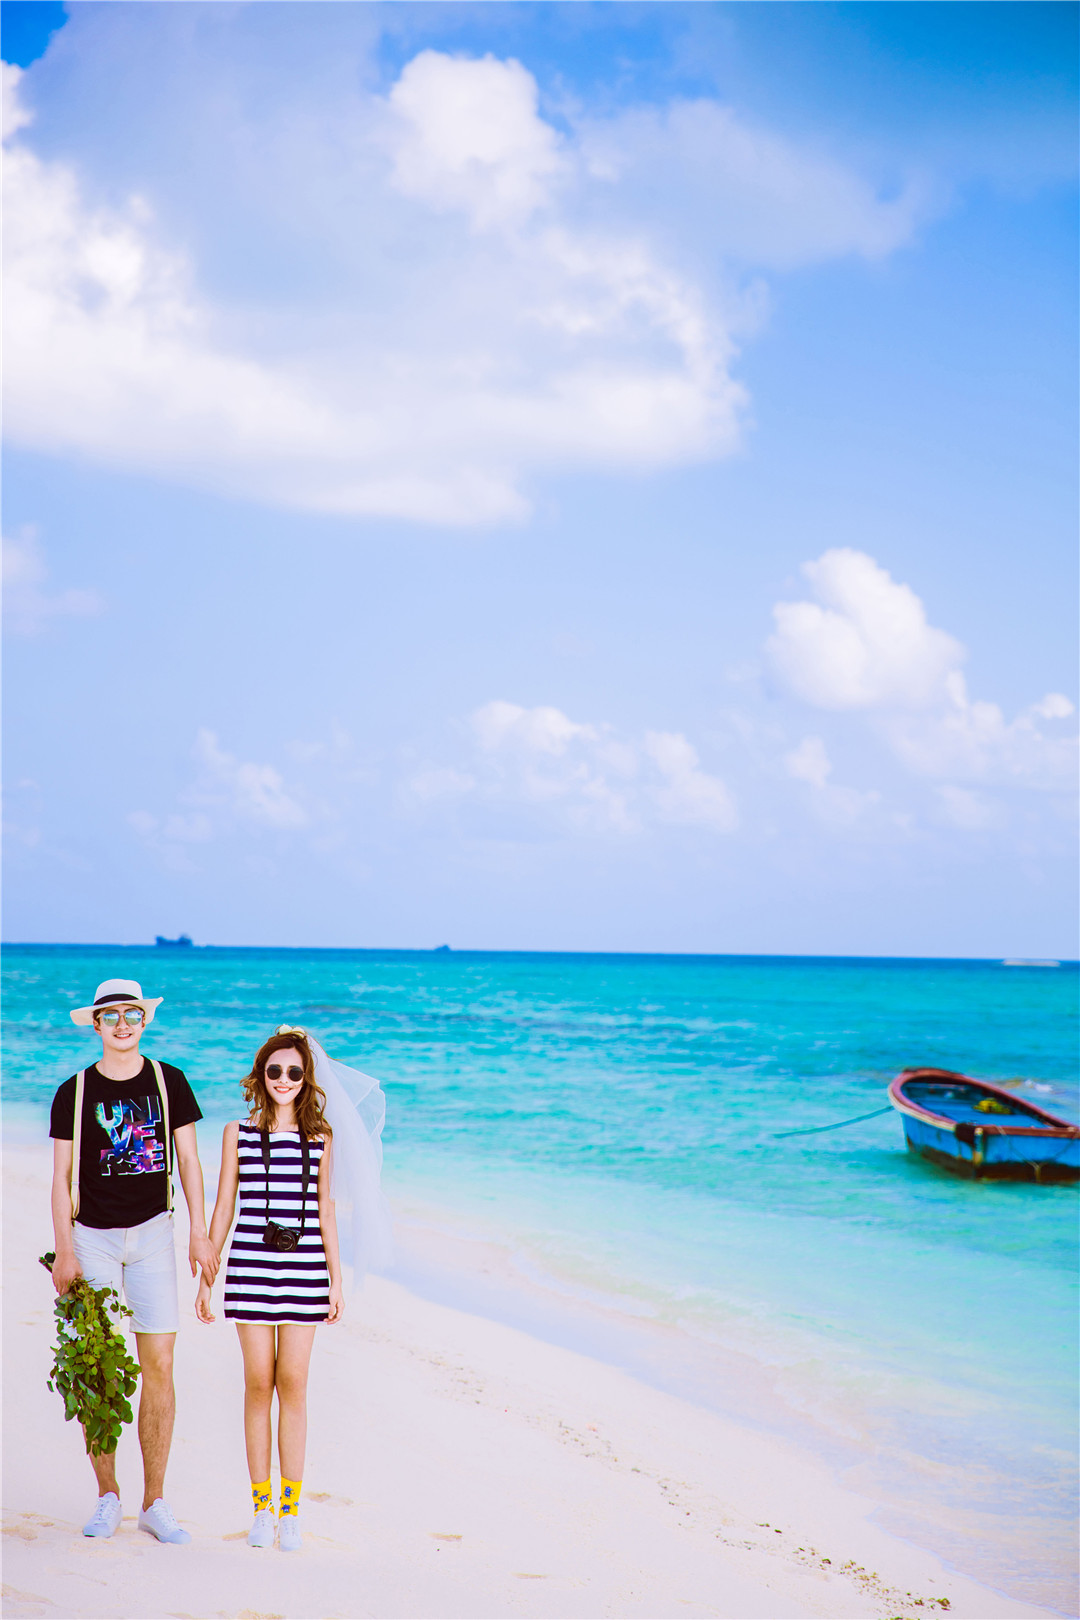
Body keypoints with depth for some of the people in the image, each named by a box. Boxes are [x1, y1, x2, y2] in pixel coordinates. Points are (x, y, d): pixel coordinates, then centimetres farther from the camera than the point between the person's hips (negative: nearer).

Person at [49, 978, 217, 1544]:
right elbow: (62, 1177, 2)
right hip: (93, 1236, -1)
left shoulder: (169, 1082, 5)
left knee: (159, 1367, -3)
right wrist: (63, 1252, -6)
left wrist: (199, 1234, 2)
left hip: (152, 1232, 1)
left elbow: (188, 1161, 8)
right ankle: (107, 1496, 13)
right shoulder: (74, 1093, 1)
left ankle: (154, 1503, 5)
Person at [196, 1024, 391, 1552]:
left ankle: (290, 1509, 7)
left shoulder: (320, 1136, 7)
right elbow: (223, 1208, 8)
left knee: (293, 1383, -1)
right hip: (251, 1264, 0)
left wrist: (336, 1280, 8)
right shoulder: (238, 1133, 5)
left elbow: (325, 1211, 11)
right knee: (259, 1384, 1)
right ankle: (261, 1506, 11)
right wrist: (205, 1278, 6)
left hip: (304, 1264, 0)